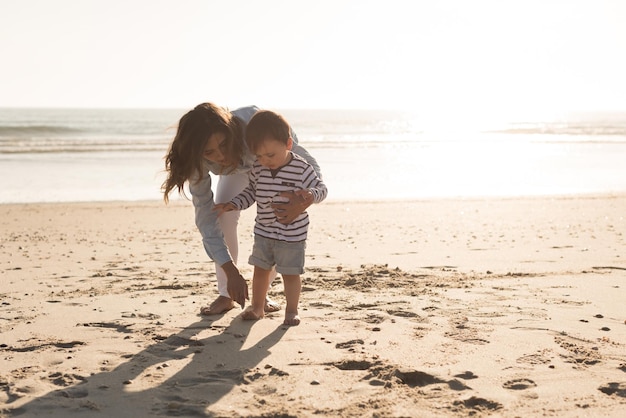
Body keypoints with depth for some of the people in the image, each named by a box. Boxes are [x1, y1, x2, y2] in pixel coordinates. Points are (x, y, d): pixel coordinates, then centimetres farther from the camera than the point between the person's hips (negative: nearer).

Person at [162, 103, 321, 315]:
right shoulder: (196, 159, -36)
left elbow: (310, 167, -37)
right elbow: (206, 216, -32)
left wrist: (301, 204, -57)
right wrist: (231, 272, -39)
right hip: (238, 168, 2)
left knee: (278, 220, -18)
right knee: (222, 216, -19)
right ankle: (226, 295, -4)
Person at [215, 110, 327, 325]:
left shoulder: (302, 169, -17)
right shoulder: (258, 169, -4)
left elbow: (321, 187, -10)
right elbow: (251, 192, 10)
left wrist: (311, 194, -32)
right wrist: (233, 204, -3)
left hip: (293, 235, -5)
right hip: (264, 232, 5)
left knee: (290, 273, 4)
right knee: (260, 269, 14)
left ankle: (292, 310, 20)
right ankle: (257, 307, 29)